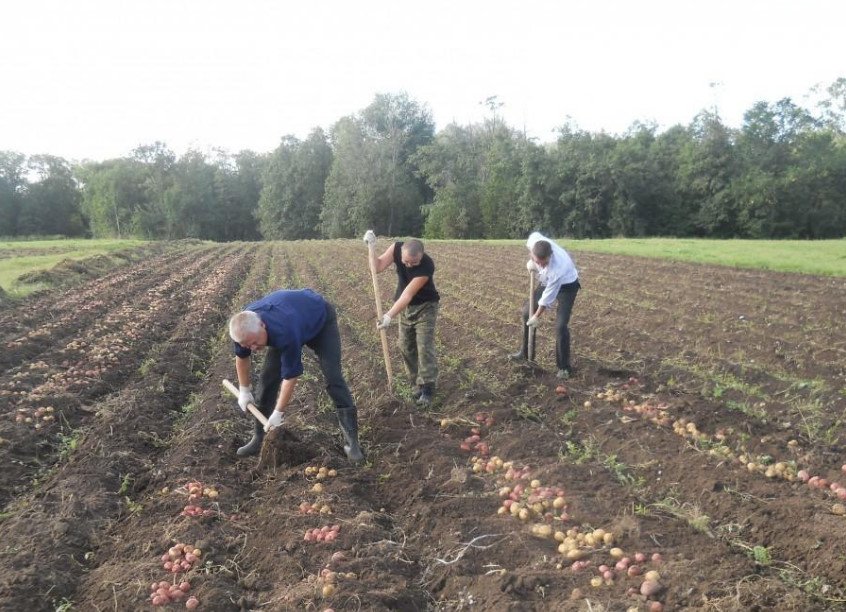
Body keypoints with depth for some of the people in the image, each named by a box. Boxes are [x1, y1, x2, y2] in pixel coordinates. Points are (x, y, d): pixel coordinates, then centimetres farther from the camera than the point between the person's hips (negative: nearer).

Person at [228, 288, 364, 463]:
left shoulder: (285, 333, -45)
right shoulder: (244, 327, -26)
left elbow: (290, 377, -32)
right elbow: (241, 357, -3)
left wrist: (278, 414, -22)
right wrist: (244, 390, 6)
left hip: (320, 319, -6)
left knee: (333, 378, -19)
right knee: (268, 377, -3)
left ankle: (351, 441, -16)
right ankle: (260, 437, 10)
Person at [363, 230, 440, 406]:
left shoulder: (427, 266, -35)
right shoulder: (397, 248, -20)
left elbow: (408, 295, -35)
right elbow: (378, 267, -15)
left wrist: (389, 316, -38)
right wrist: (371, 247, -31)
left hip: (425, 306, -5)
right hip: (405, 306, 5)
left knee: (424, 346, -11)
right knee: (406, 346, 7)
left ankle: (427, 388, -4)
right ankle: (418, 383, 19)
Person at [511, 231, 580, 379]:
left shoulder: (558, 269, -43)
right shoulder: (535, 240, -31)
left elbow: (548, 297, -30)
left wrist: (537, 317, -16)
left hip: (566, 285, -7)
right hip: (547, 281, 7)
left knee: (560, 325, -17)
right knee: (527, 311, 10)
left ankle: (564, 367, -2)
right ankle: (525, 352, 28)